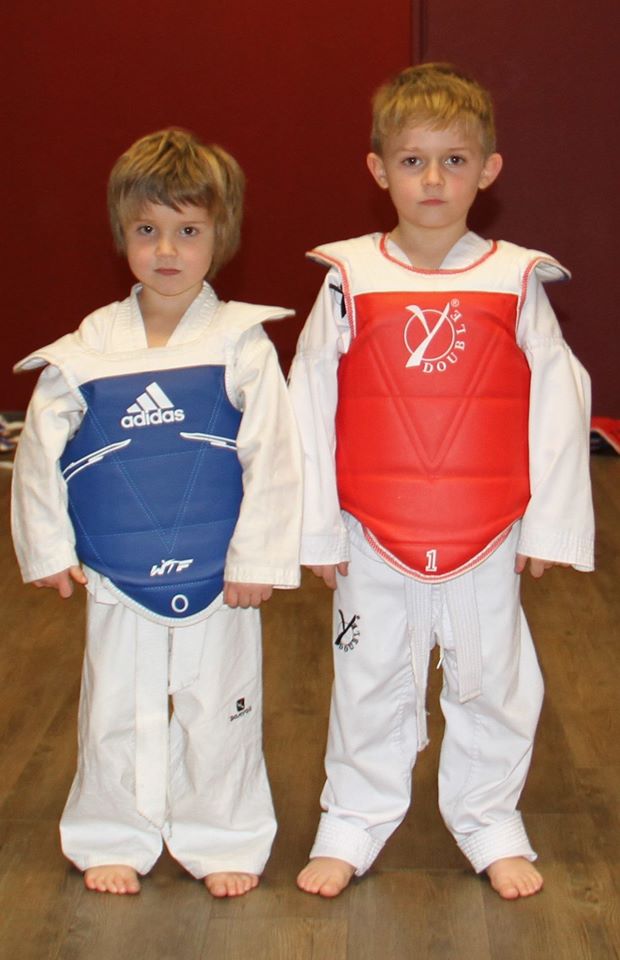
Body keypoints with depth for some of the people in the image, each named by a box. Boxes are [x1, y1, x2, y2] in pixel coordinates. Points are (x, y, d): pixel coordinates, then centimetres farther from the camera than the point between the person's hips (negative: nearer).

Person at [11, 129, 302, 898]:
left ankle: (224, 841, 30)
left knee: (218, 710, 12)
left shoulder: (242, 344, -9)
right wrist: (47, 548, 4)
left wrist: (258, 558, -9)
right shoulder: (87, 350, -4)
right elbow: (39, 452, 4)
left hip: (217, 576, -2)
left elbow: (272, 457, -8)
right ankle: (114, 839, 33)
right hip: (116, 578, 2)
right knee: (117, 711, 14)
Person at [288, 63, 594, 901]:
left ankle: (489, 824, 34)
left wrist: (548, 525, -1)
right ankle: (353, 825, 32)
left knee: (493, 682, 14)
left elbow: (558, 404, -1)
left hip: (487, 543, 1)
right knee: (371, 683, 14)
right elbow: (310, 408, -2)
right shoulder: (350, 280, -5)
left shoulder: (516, 281, -4)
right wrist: (317, 530, -2)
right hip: (374, 541, 0)